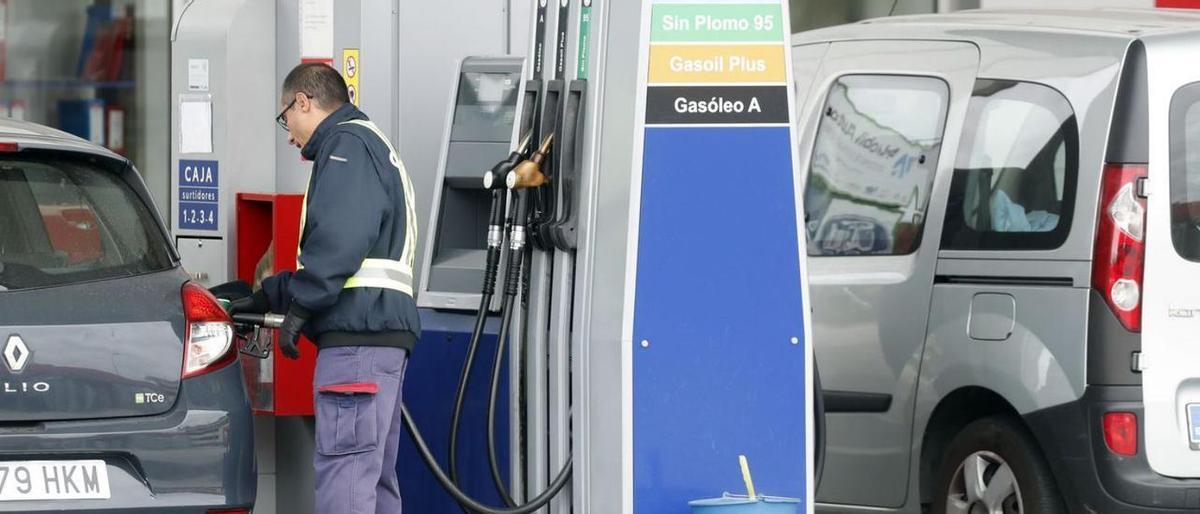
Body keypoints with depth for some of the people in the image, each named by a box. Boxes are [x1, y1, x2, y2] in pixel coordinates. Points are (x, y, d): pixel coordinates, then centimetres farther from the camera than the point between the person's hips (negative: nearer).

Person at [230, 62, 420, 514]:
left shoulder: (346, 143, -4)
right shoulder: (374, 148, 29)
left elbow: (340, 239, -20)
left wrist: (298, 306, -17)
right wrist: (267, 297, 31)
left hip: (358, 330, -11)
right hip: (383, 333, 11)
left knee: (343, 475, -15)